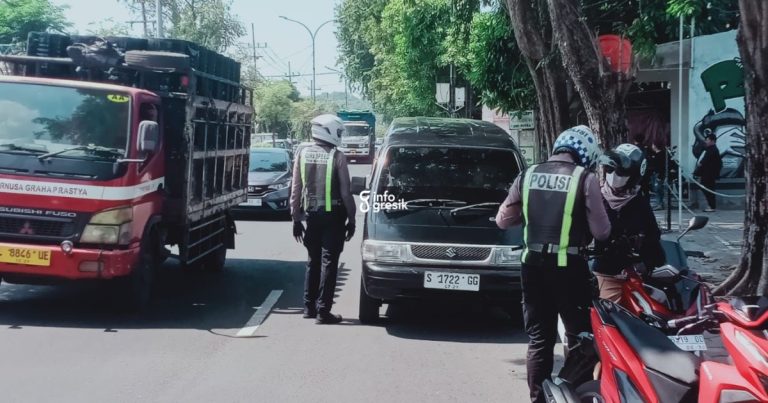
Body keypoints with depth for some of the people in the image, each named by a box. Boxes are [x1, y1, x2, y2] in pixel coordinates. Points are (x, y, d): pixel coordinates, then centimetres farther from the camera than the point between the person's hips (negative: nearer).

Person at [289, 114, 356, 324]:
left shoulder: (302, 153, 2)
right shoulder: (337, 157, -11)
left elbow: (296, 188, 4)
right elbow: (345, 191, -9)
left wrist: (296, 218, 10)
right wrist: (351, 219, 0)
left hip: (311, 214, 4)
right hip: (333, 215, -4)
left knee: (313, 261, 16)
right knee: (328, 262, 0)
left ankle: (309, 307, 20)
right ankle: (323, 311, -1)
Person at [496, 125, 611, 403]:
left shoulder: (528, 175, 4)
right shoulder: (584, 178, -7)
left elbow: (503, 220, 7)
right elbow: (601, 231, -8)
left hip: (534, 265, 4)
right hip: (569, 268, -4)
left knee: (539, 338, 10)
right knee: (579, 335, 9)